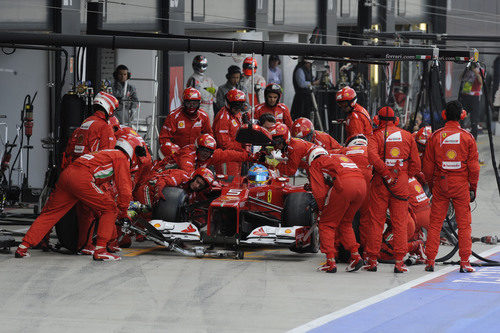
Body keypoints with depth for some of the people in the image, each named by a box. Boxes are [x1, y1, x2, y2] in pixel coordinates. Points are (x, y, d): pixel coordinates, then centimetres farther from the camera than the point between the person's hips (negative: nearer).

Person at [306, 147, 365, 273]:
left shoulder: (315, 164, 20)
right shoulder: (340, 157, 39)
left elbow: (319, 191, 9)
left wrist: (322, 210, 21)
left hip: (344, 185, -6)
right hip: (362, 184, 6)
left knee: (327, 223, 9)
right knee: (345, 223, 23)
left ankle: (330, 262, 2)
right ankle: (355, 255, 12)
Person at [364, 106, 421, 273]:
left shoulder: (376, 136, 0)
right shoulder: (407, 136, 9)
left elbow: (373, 156, -20)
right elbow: (415, 164, 8)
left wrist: (386, 174, -15)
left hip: (380, 184, -2)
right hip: (401, 184, 2)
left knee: (376, 222, 5)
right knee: (399, 223, 4)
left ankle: (372, 260, 7)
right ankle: (399, 262, 0)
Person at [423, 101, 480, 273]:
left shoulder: (435, 136, 0)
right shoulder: (468, 137, -2)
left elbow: (428, 164, 4)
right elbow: (473, 166, -1)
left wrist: (431, 184, 16)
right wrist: (473, 187, 8)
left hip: (440, 183, 1)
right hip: (461, 185, -1)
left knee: (435, 223, 6)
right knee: (464, 224, 5)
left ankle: (430, 261, 3)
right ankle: (464, 263, 2)